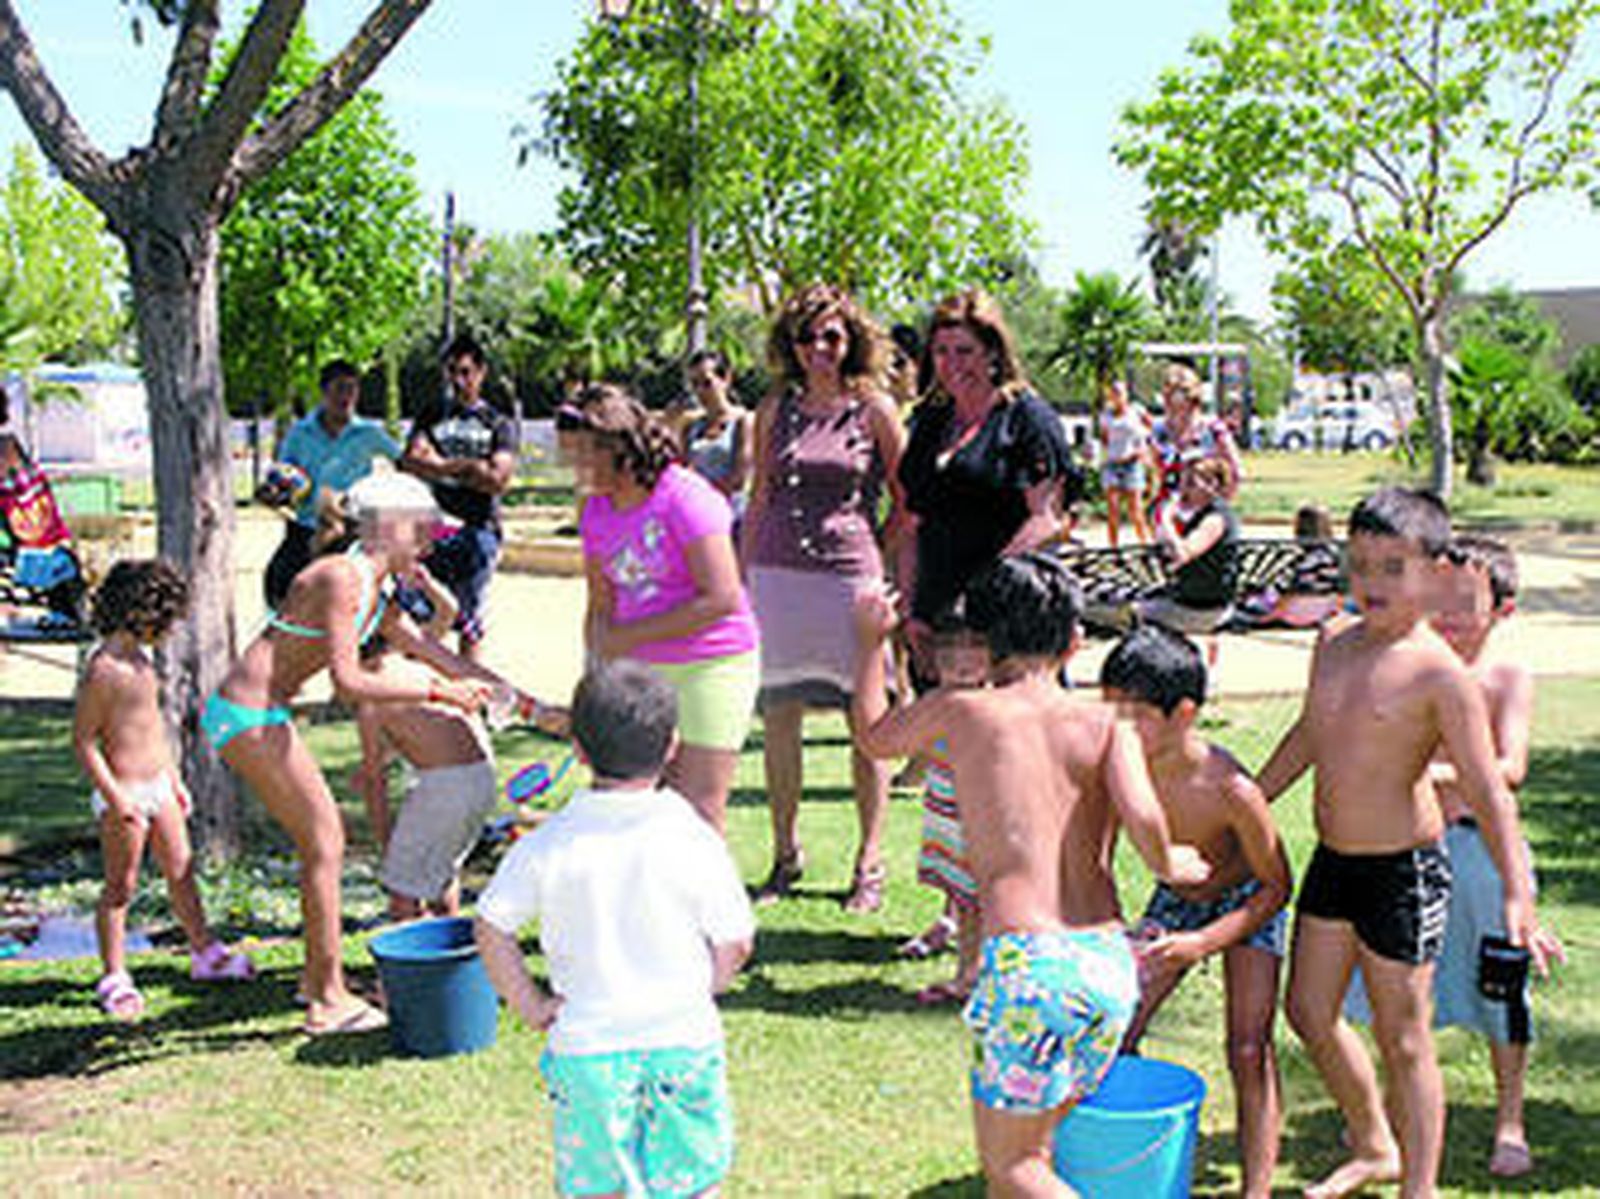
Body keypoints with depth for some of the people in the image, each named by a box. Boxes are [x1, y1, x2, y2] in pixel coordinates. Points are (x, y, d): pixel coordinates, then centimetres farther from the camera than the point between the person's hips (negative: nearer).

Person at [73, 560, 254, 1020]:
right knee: (121, 887, 1)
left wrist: (174, 778, 23)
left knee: (182, 872, 15)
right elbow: (83, 741, -17)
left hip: (158, 786, 9)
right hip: (125, 792, -8)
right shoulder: (103, 668, -18)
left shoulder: (140, 657, 10)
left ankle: (207, 954, 26)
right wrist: (115, 799, -20)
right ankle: (114, 979, 12)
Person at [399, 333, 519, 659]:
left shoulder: (499, 424, 7)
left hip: (477, 527, -2)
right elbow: (410, 461, -1)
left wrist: (440, 465, -5)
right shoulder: (431, 419, 15)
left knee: (468, 617, 2)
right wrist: (467, 466, -11)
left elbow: (496, 480, -7)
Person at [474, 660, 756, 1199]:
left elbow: (491, 928, -2)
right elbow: (735, 943, -4)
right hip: (684, 1040, 0)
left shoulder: (547, 845, -6)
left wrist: (530, 1006, 7)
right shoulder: (694, 841, -9)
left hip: (587, 1045, 1)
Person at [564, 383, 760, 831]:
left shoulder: (685, 498, -17)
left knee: (698, 814, -3)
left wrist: (628, 636, -20)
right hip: (639, 671, 6)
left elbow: (722, 598, -22)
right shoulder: (596, 512, 5)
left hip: (714, 664, -6)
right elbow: (600, 604, 13)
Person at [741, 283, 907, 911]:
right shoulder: (775, 409, 10)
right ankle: (785, 854, 20)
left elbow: (906, 501, 6)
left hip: (850, 575, -3)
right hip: (777, 573, 3)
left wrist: (875, 553, -1)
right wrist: (743, 581, 11)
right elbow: (759, 500, 14)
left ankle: (870, 862, 13)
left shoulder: (874, 409, 1)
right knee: (778, 717, 6)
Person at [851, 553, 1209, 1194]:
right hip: (1111, 965, 4)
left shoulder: (961, 710, 5)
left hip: (1025, 962, -4)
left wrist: (870, 638, 39)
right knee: (1034, 1145, 25)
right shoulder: (1106, 726, 8)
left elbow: (875, 738, 24)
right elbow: (1142, 819, -10)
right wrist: (1171, 865, 13)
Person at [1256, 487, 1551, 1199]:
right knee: (1310, 1012, 18)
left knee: (1402, 1039, 4)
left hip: (1402, 871, -7)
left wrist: (1517, 895, -25)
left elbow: (1488, 795, -17)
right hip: (1332, 861, 8)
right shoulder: (1334, 645, 4)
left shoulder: (1439, 673, -17)